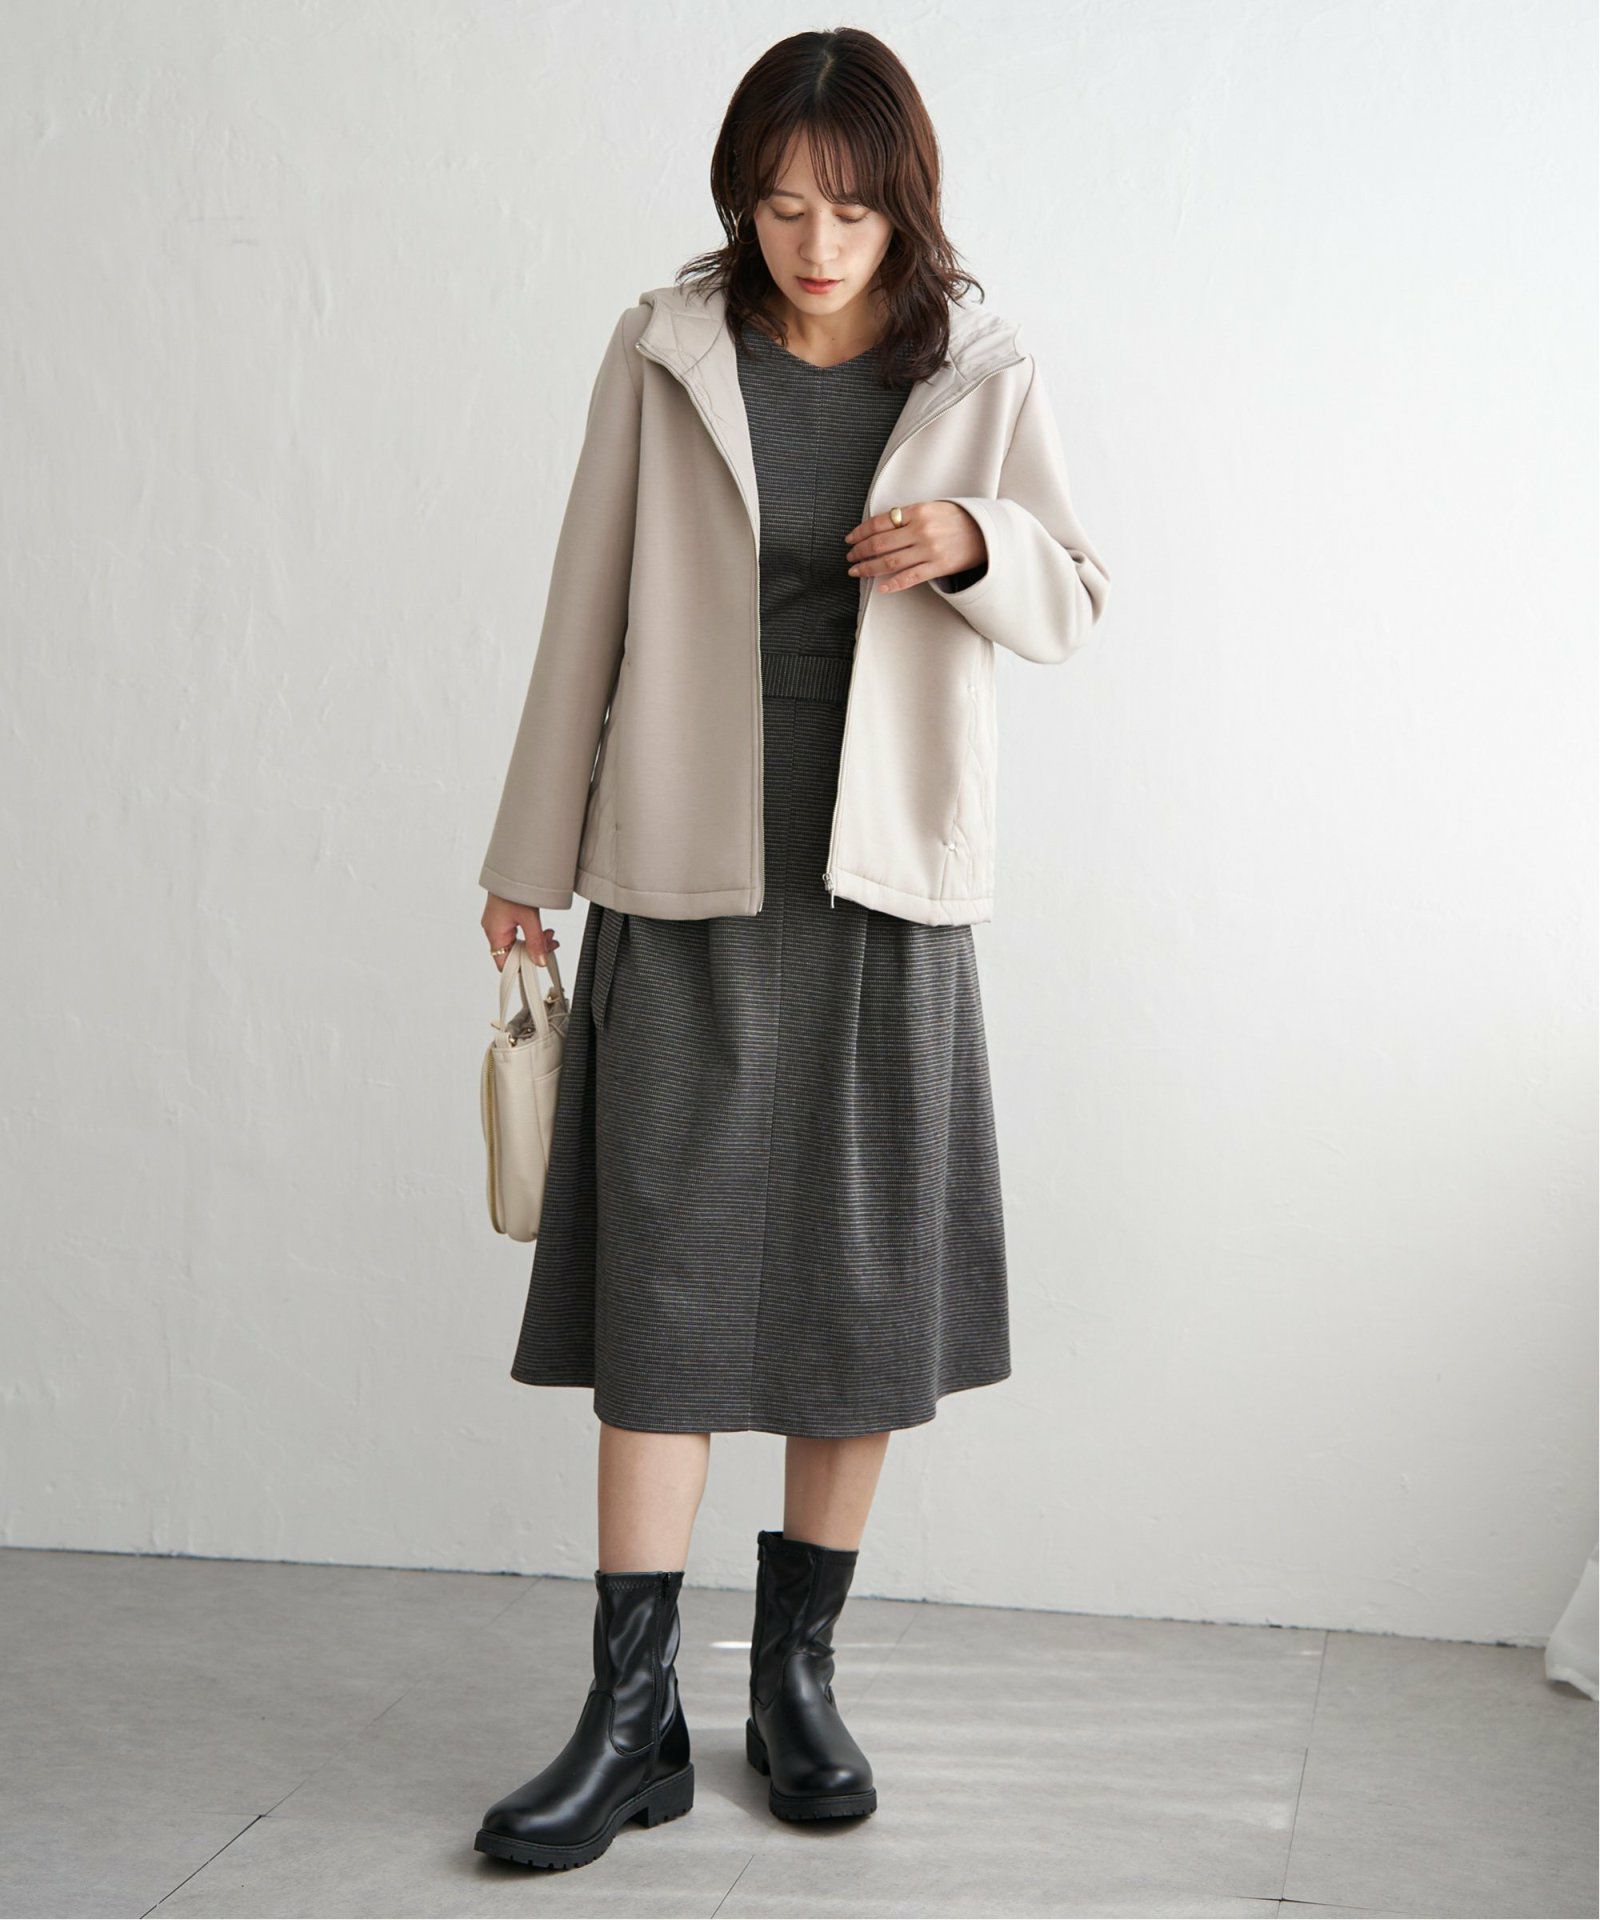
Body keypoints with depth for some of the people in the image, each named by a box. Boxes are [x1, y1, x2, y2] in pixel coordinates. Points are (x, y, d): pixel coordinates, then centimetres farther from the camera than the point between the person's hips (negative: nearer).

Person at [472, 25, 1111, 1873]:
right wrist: (530, 854, 7)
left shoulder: (983, 374, 2)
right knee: (660, 1278, -3)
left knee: (867, 1284, 6)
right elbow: (588, 606, 5)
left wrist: (973, 542, -14)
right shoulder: (664, 353, 0)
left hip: (887, 887, 1)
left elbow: (1073, 603, 9)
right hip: (684, 882, -1)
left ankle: (798, 1671, 21)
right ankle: (634, 1715, 3)